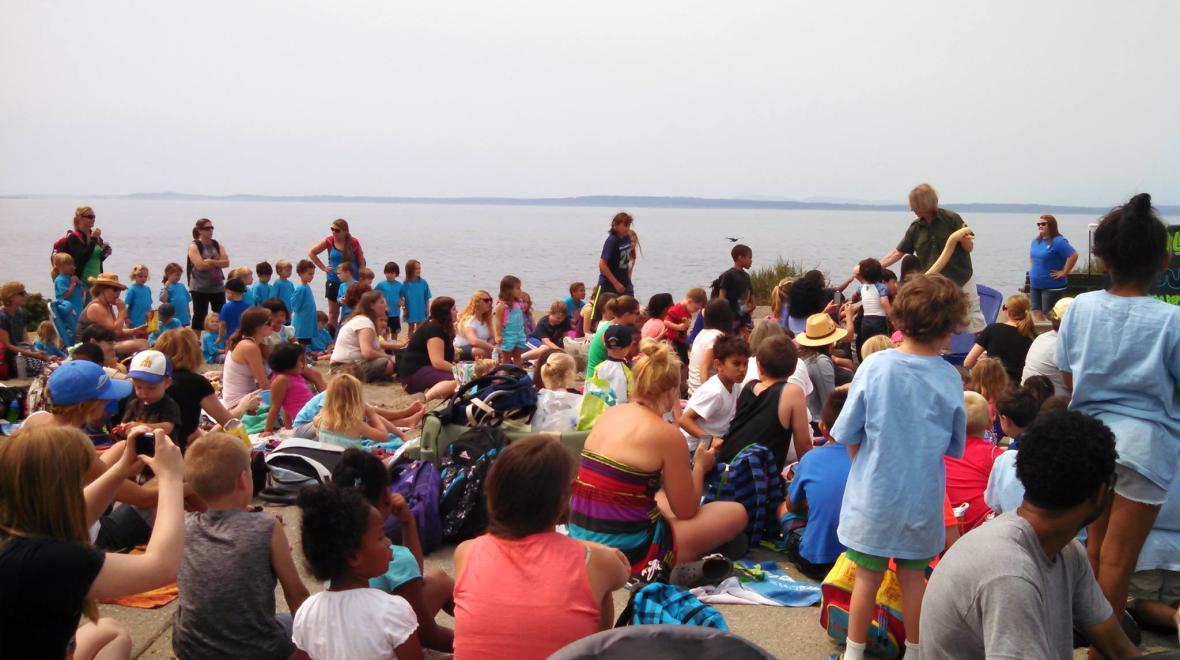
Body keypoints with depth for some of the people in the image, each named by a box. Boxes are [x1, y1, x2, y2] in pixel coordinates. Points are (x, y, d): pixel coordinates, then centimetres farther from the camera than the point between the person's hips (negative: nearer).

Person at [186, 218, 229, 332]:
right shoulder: (194, 246, -4)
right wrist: (218, 263, -8)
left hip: (218, 287, 5)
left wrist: (211, 261, -17)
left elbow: (226, 262, -4)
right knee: (199, 316, -2)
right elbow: (200, 265, -18)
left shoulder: (217, 245, 10)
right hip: (200, 288, -5)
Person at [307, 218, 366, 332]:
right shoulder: (329, 241, -3)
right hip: (334, 282, 1)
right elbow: (311, 253, 7)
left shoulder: (354, 242, -6)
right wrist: (323, 267, 1)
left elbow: (361, 262, 0)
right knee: (333, 313, 8)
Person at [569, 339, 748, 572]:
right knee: (736, 514, 5)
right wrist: (699, 467, 16)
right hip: (625, 551, -8)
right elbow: (686, 511, -1)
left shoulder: (609, 414, 7)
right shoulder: (667, 434, -13)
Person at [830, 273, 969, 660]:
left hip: (874, 493, -1)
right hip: (923, 497, 1)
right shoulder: (949, 378, -9)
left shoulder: (875, 367, -14)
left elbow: (847, 436, -7)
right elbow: (955, 447, 3)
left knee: (868, 575, 10)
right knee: (913, 575, 15)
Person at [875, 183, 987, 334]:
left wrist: (964, 240, -29)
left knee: (974, 322, 3)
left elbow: (969, 248, -5)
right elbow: (897, 253, 5)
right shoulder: (915, 228, 0)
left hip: (962, 279, -3)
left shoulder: (951, 219, -9)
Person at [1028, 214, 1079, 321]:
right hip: (1035, 285, 8)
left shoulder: (1058, 241, -16)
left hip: (1052, 287, -8)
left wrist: (1064, 272, -20)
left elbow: (1073, 255, -25)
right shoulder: (1036, 241, 10)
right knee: (1036, 313, 10)